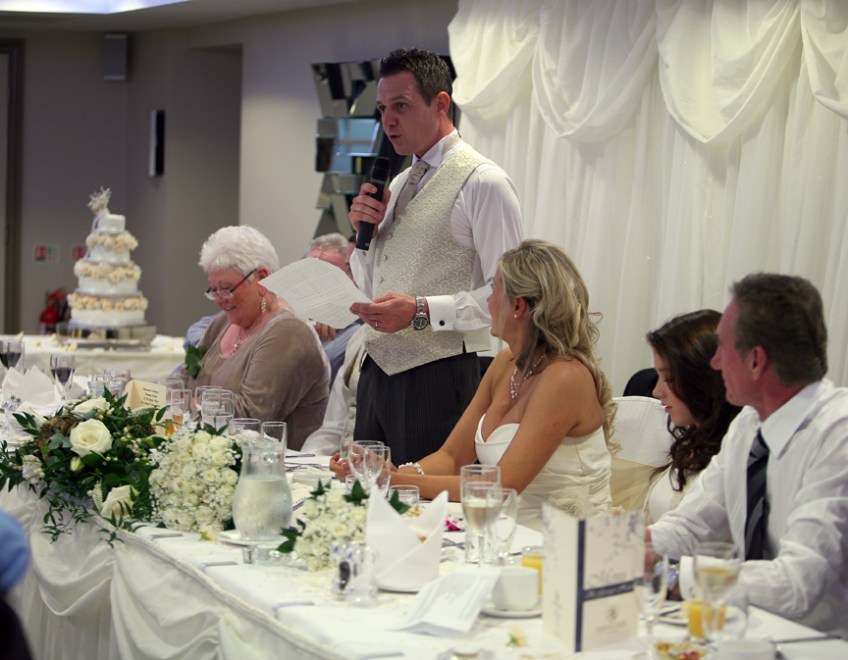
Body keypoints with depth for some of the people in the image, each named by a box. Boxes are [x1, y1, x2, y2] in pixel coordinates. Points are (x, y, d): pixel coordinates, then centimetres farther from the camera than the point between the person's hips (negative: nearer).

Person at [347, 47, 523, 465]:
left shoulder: (483, 182, -9)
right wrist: (364, 230, 5)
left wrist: (422, 311, -22)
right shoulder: (397, 185, 16)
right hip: (376, 371, 8)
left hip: (437, 379, -7)